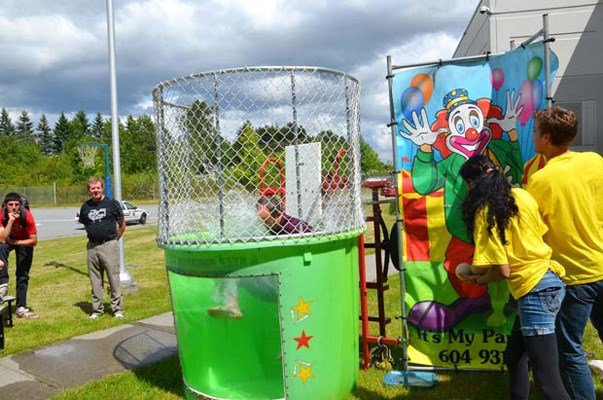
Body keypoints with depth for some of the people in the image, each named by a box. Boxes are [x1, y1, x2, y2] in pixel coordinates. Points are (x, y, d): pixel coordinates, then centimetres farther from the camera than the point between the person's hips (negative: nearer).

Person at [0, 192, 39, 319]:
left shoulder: (27, 216, -30)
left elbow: (34, 241, -22)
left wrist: (14, 242, -25)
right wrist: (11, 220, -43)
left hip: (24, 241, 0)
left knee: (23, 275, 3)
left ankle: (21, 308, 12)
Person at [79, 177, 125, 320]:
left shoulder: (112, 204, -2)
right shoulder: (85, 206, 9)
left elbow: (122, 226, 5)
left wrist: (114, 240, 6)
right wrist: (93, 236, 13)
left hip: (109, 245, -4)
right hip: (92, 247, 4)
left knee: (114, 278, -2)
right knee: (95, 280, 10)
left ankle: (117, 309, 6)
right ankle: (97, 309, 21)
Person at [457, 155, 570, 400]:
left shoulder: (485, 212, -14)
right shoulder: (522, 195, 6)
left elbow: (503, 271, -16)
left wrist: (478, 279, 6)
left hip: (535, 291, -9)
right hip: (550, 279, 9)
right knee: (514, 356, 22)